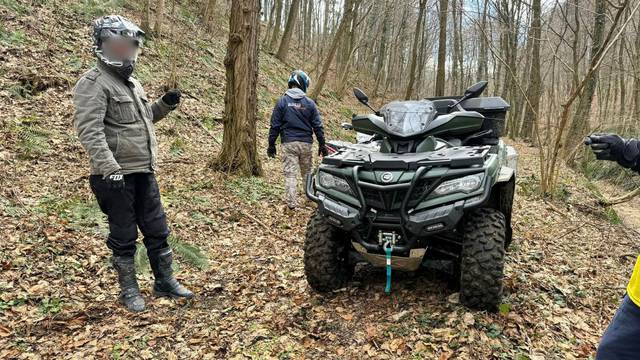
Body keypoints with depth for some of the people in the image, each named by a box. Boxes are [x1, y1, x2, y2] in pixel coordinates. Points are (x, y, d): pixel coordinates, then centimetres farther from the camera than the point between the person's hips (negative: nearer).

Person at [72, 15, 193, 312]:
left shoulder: (131, 83, 16)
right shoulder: (94, 84, -12)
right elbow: (89, 131, -23)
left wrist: (165, 104, 11)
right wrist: (109, 169, -31)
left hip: (144, 173, 8)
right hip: (118, 176, -8)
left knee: (157, 230, 14)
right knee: (123, 237, 5)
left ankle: (165, 282, 28)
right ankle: (129, 290, 22)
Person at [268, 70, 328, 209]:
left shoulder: (282, 101, -2)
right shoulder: (310, 103, 1)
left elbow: (275, 126, -2)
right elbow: (318, 126, 2)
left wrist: (271, 144, 5)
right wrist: (322, 144, 10)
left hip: (288, 143, -2)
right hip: (306, 143, 2)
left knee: (290, 174, 0)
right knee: (307, 172, 16)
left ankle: (292, 203, 0)